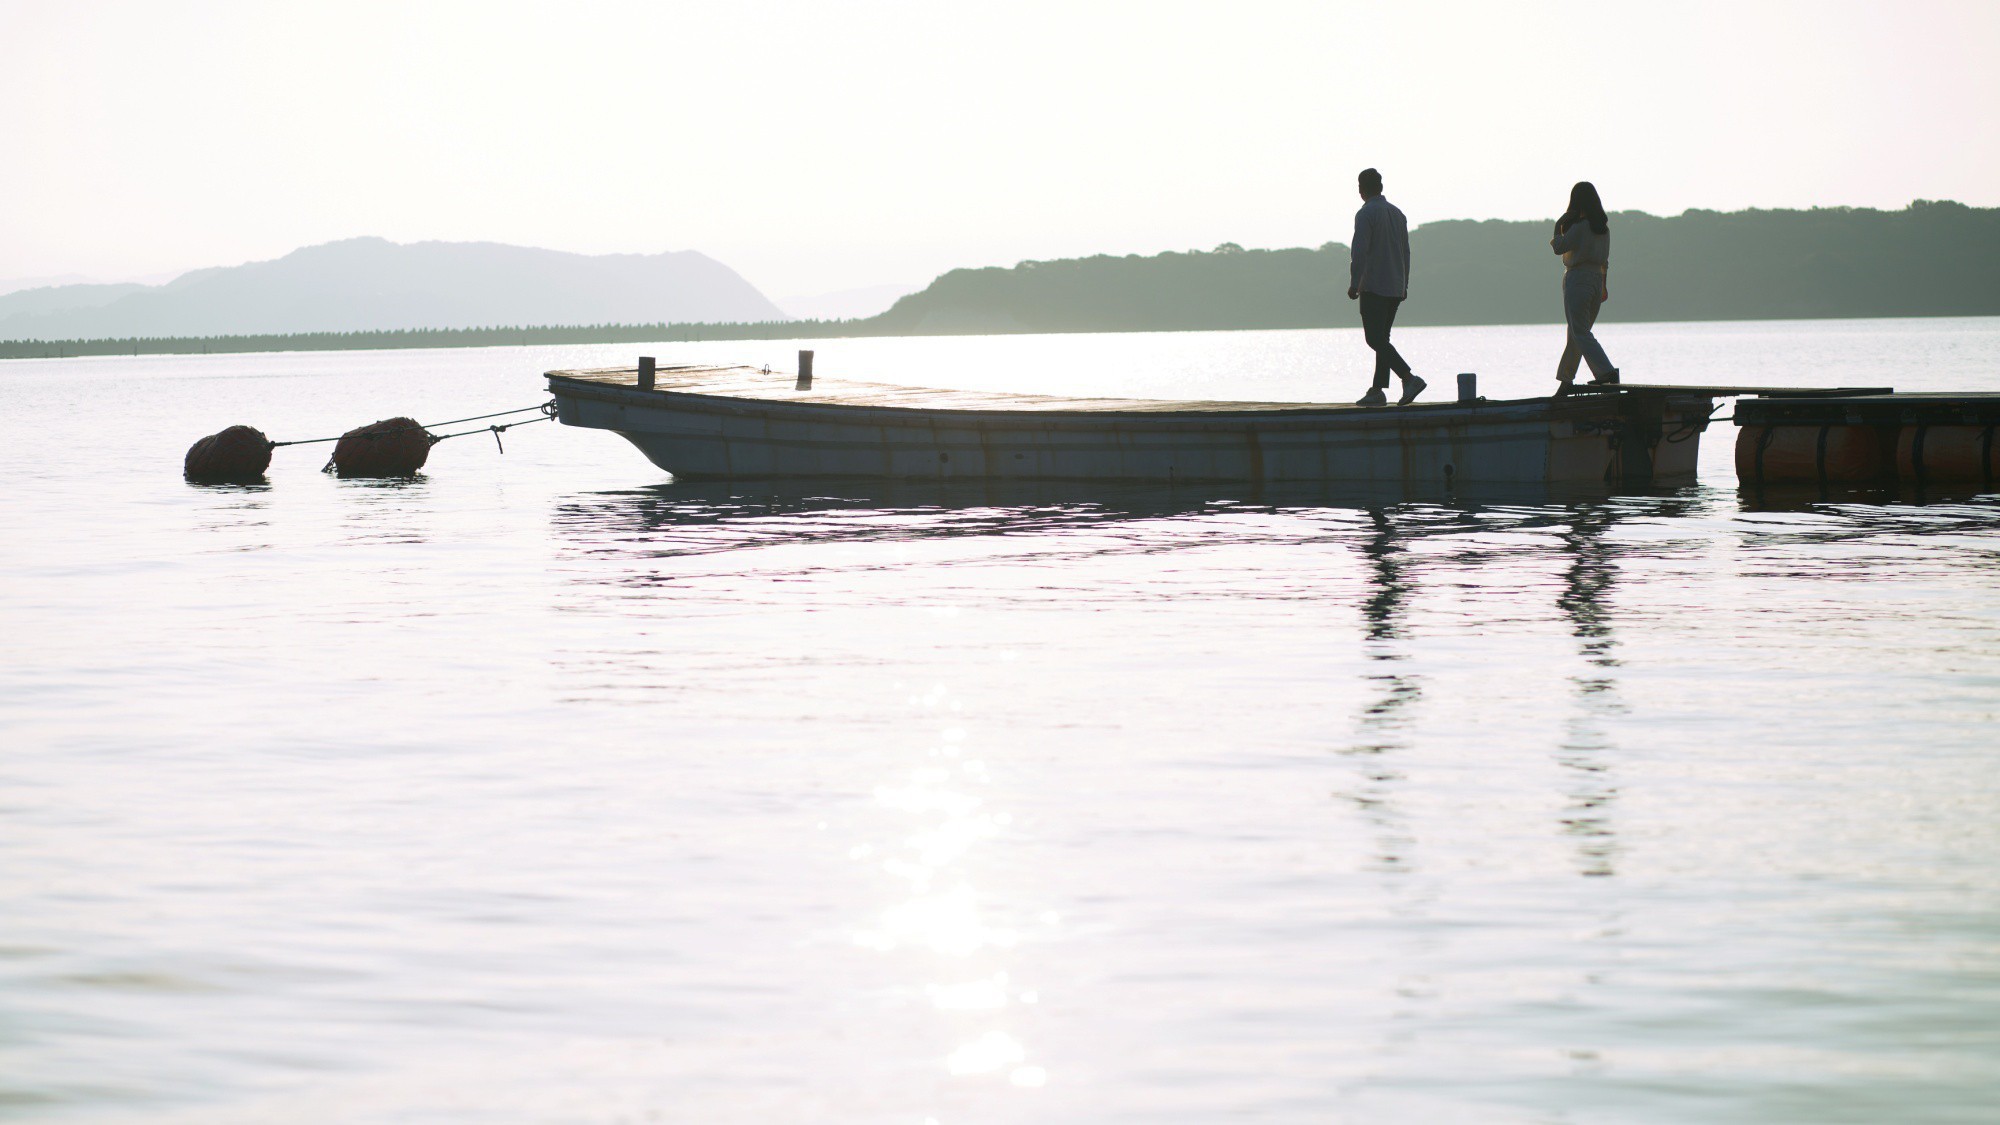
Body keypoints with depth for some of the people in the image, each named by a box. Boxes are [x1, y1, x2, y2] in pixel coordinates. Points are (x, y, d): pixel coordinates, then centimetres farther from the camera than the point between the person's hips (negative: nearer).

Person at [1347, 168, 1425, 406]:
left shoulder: (1365, 214, -10)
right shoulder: (1398, 214, 14)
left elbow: (1360, 251, -17)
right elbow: (1406, 253, 18)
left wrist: (1354, 284, -13)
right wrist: (1404, 285, 23)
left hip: (1374, 287, -8)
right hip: (1395, 288, 8)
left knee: (1375, 339, -9)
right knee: (1382, 338, 12)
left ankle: (1409, 378, -23)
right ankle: (1377, 391, 9)